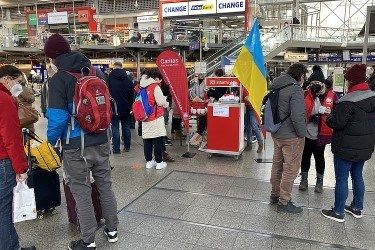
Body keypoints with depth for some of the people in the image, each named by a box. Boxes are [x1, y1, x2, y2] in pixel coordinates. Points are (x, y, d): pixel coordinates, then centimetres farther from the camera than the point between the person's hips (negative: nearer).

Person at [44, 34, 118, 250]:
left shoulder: (58, 80, -12)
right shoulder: (97, 72, 3)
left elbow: (58, 117, -16)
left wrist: (52, 140, 1)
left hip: (76, 147, -5)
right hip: (101, 142, 5)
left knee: (81, 192, 9)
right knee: (105, 186, 18)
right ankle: (112, 229, 32)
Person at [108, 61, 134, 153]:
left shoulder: (110, 78, -7)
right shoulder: (128, 79, 3)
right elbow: (132, 94, 7)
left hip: (114, 108, -3)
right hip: (126, 108, 3)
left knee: (115, 128, 1)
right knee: (126, 127, 12)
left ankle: (116, 148, 3)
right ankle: (127, 146, 19)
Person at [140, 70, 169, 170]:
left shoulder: (141, 88, 4)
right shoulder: (155, 87, -11)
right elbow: (161, 102, -12)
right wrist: (167, 104, 9)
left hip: (145, 118, 5)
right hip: (156, 117, -5)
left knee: (147, 140, 11)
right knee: (158, 140, 2)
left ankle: (149, 161, 20)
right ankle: (159, 162, 7)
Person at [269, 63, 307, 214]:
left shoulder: (276, 87, 8)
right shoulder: (296, 89, -19)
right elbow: (297, 116, -25)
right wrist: (302, 133, -12)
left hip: (276, 134, 9)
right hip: (291, 137, -8)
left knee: (277, 165, 19)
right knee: (291, 169, 4)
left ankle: (275, 195, 33)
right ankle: (284, 202, 14)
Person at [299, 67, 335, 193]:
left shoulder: (331, 96, -6)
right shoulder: (306, 94, -3)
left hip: (321, 134, -1)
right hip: (307, 133, 2)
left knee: (319, 157, 13)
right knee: (305, 156, 14)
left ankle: (320, 181, 32)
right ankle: (304, 179, 31)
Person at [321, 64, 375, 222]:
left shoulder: (347, 101, -21)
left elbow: (337, 123, -20)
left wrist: (328, 118, -2)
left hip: (346, 148, -8)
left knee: (341, 179, 2)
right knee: (357, 176, 20)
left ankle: (338, 212, 13)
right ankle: (357, 208, 34)